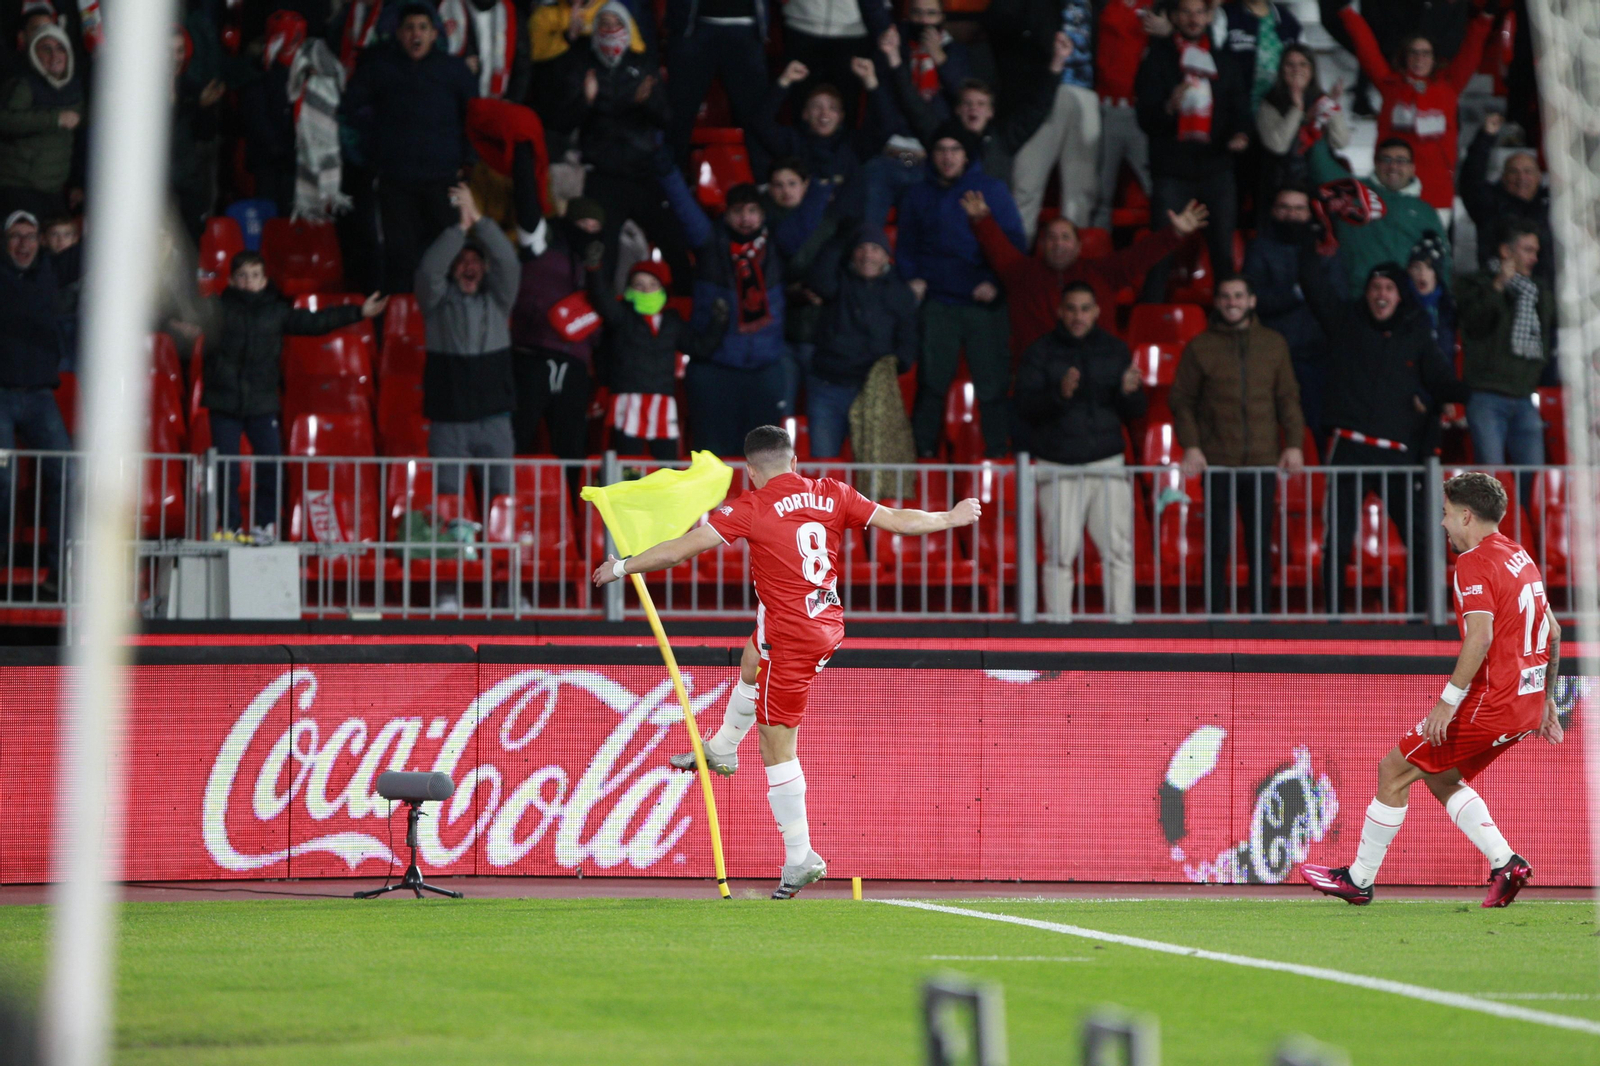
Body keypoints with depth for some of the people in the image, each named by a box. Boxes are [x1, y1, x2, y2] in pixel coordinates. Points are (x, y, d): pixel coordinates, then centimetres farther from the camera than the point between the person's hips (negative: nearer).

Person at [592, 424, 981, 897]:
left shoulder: (752, 508, -12)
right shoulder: (832, 494, 2)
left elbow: (683, 547, -12)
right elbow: (897, 521, 6)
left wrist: (624, 566, -1)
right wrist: (950, 519, 23)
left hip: (790, 636, -7)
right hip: (828, 624, 7)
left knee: (778, 746, 1)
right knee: (752, 659, 35)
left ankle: (800, 858, 0)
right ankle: (721, 750, 55)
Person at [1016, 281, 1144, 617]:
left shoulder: (1115, 350, 11)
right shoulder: (1040, 352, 3)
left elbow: (1136, 412, 11)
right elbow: (1026, 406, -8)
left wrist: (1129, 392, -12)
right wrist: (1060, 394, -26)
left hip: (1107, 464, 2)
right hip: (1058, 468, -2)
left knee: (1119, 552, -3)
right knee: (1059, 555, -5)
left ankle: (1122, 623, 0)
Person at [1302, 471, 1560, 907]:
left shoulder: (1474, 563, -13)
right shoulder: (1521, 558, 15)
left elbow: (1480, 637, -25)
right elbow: (1552, 631, 20)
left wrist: (1449, 700, -24)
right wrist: (1545, 700, 26)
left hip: (1490, 704, -9)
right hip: (1526, 704, 9)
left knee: (1394, 770, 2)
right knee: (1440, 776, 22)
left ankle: (1358, 879, 8)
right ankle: (1505, 863, 9)